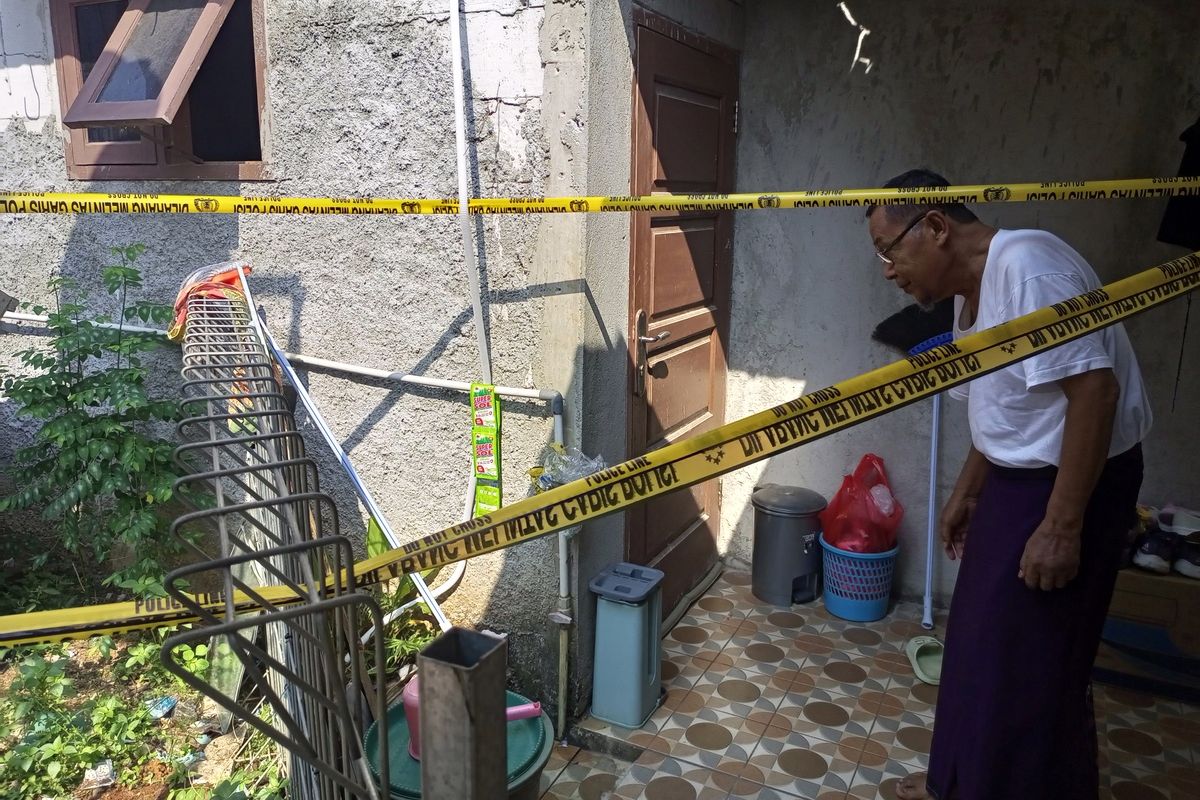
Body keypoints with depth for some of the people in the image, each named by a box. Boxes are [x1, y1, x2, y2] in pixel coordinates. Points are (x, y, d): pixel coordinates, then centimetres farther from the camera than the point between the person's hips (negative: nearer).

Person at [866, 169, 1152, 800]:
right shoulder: (970, 291, 7)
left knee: (1030, 660, 3)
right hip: (1016, 478, 10)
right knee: (982, 641, 19)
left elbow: (1094, 388, -28)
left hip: (1073, 483, -10)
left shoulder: (1026, 266, -23)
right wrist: (965, 493, 22)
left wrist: (1062, 525, -27)